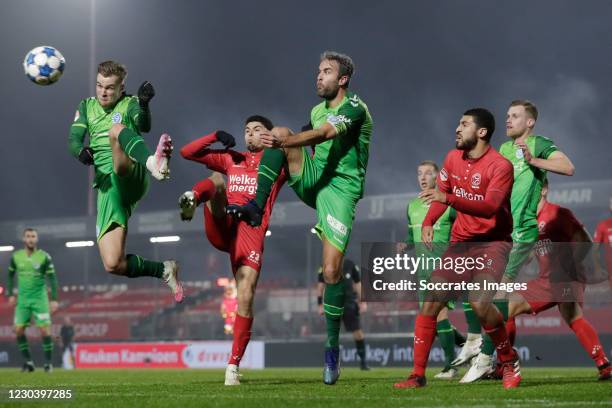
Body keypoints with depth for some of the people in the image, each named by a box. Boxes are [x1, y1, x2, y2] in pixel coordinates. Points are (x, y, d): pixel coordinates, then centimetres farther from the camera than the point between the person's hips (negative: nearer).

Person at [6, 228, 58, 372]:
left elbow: (52, 278, -4)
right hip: (22, 299, 3)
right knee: (18, 330, -4)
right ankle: (28, 362, 7)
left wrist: (54, 299, -10)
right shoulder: (16, 256, 3)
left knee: (44, 329, -8)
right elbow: (10, 275, 16)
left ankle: (48, 362, 2)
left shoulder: (44, 257, -6)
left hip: (39, 299, -3)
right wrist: (10, 294, 9)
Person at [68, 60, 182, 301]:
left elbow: (144, 126, -12)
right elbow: (73, 140, 9)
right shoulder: (87, 106, 22)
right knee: (113, 264, -13)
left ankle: (153, 163, -64)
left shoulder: (130, 105, 10)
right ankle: (164, 270, 12)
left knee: (115, 130, -35)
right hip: (108, 188, 4)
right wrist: (80, 151, -16)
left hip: (131, 176, -4)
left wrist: (144, 104, -34)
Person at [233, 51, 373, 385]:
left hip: (340, 188, -6)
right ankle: (257, 206, -19)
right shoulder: (317, 111, 15)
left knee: (331, 270, -15)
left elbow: (324, 134, -28)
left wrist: (285, 142, -42)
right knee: (280, 130, -14)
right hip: (313, 181, 6)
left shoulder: (355, 108, -10)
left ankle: (332, 346, -1)